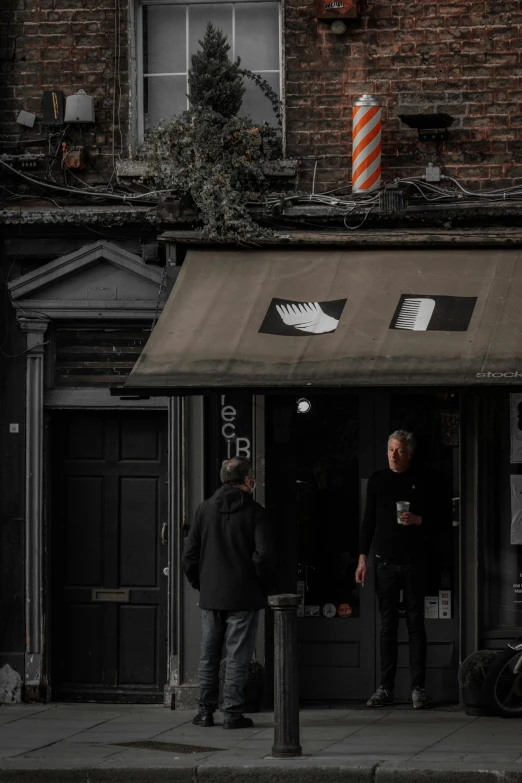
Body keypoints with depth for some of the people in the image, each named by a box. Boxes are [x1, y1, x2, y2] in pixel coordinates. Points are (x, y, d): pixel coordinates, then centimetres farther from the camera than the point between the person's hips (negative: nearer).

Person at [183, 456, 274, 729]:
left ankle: (205, 710, 12)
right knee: (238, 658, 0)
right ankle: (232, 713, -1)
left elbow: (190, 554, 3)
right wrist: (260, 583, 3)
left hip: (210, 596, 3)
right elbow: (264, 554, -13)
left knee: (208, 656, 11)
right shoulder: (254, 512, -7)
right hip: (243, 597, -3)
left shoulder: (204, 510, 4)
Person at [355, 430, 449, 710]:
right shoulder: (378, 480, 9)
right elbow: (369, 519, 12)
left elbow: (441, 516, 6)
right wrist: (362, 557, 7)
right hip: (385, 561, 2)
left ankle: (418, 688, 2)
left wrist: (419, 520, -13)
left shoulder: (425, 481, 2)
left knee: (415, 624, 0)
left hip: (414, 561, -2)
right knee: (387, 625, 3)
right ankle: (385, 688, 5)